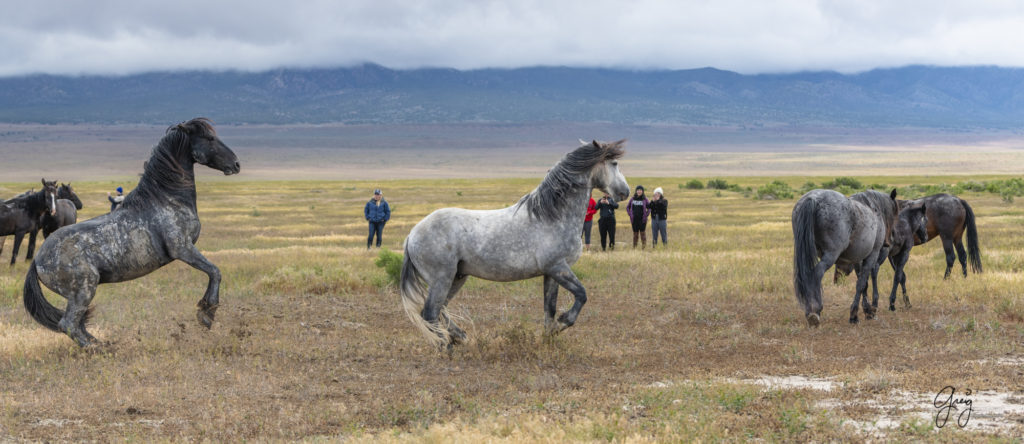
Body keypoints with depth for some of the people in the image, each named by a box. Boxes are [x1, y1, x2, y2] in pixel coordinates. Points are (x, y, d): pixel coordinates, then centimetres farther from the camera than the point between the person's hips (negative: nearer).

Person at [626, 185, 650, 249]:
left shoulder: (645, 199, -1)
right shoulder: (632, 199, 5)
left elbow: (649, 207, 5)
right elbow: (627, 207, 15)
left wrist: (646, 215, -4)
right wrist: (630, 214, 4)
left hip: (642, 220, -2)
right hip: (634, 220, 2)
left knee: (643, 233, -2)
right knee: (635, 233, 6)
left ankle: (644, 247, 2)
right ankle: (634, 247, 10)